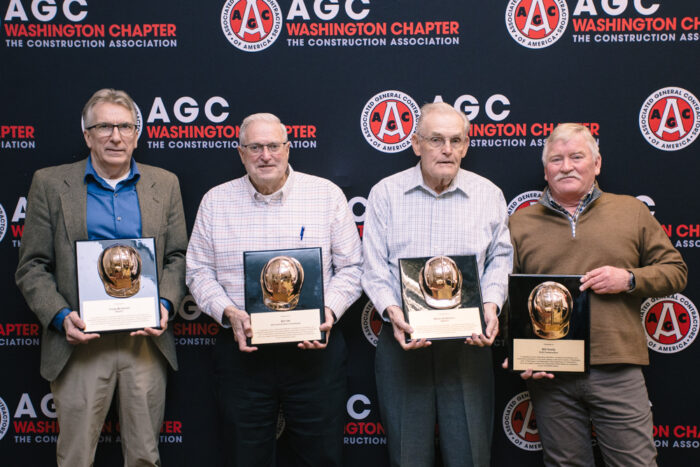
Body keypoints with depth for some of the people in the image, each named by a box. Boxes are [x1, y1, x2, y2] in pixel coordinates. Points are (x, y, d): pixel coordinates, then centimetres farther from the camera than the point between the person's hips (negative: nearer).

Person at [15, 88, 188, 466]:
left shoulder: (164, 184, 7)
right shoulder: (50, 184, 2)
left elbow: (178, 257, 8)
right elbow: (32, 268, 1)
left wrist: (165, 304, -9)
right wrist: (61, 316, -14)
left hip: (146, 340, 2)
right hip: (80, 341, -1)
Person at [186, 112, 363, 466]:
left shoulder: (327, 194, 2)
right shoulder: (216, 201, 6)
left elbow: (350, 267, 3)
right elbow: (199, 271, 7)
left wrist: (329, 311, -13)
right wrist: (228, 312, -10)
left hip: (314, 349, -1)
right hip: (242, 351, 1)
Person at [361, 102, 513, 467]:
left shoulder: (488, 195, 5)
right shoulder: (385, 194, 1)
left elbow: (500, 258, 11)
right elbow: (374, 267, 1)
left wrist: (491, 304, -6)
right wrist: (392, 310, -16)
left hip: (468, 341, 1)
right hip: (403, 340, 0)